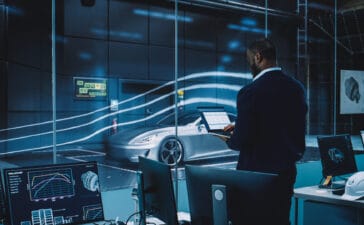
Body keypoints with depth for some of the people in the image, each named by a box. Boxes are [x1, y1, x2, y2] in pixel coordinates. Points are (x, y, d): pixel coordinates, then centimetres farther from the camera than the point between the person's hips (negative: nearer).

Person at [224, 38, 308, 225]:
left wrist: (230, 140, 3)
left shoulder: (250, 92, -19)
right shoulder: (297, 87, 2)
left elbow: (242, 140, -19)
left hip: (257, 172, -6)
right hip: (287, 171, 6)